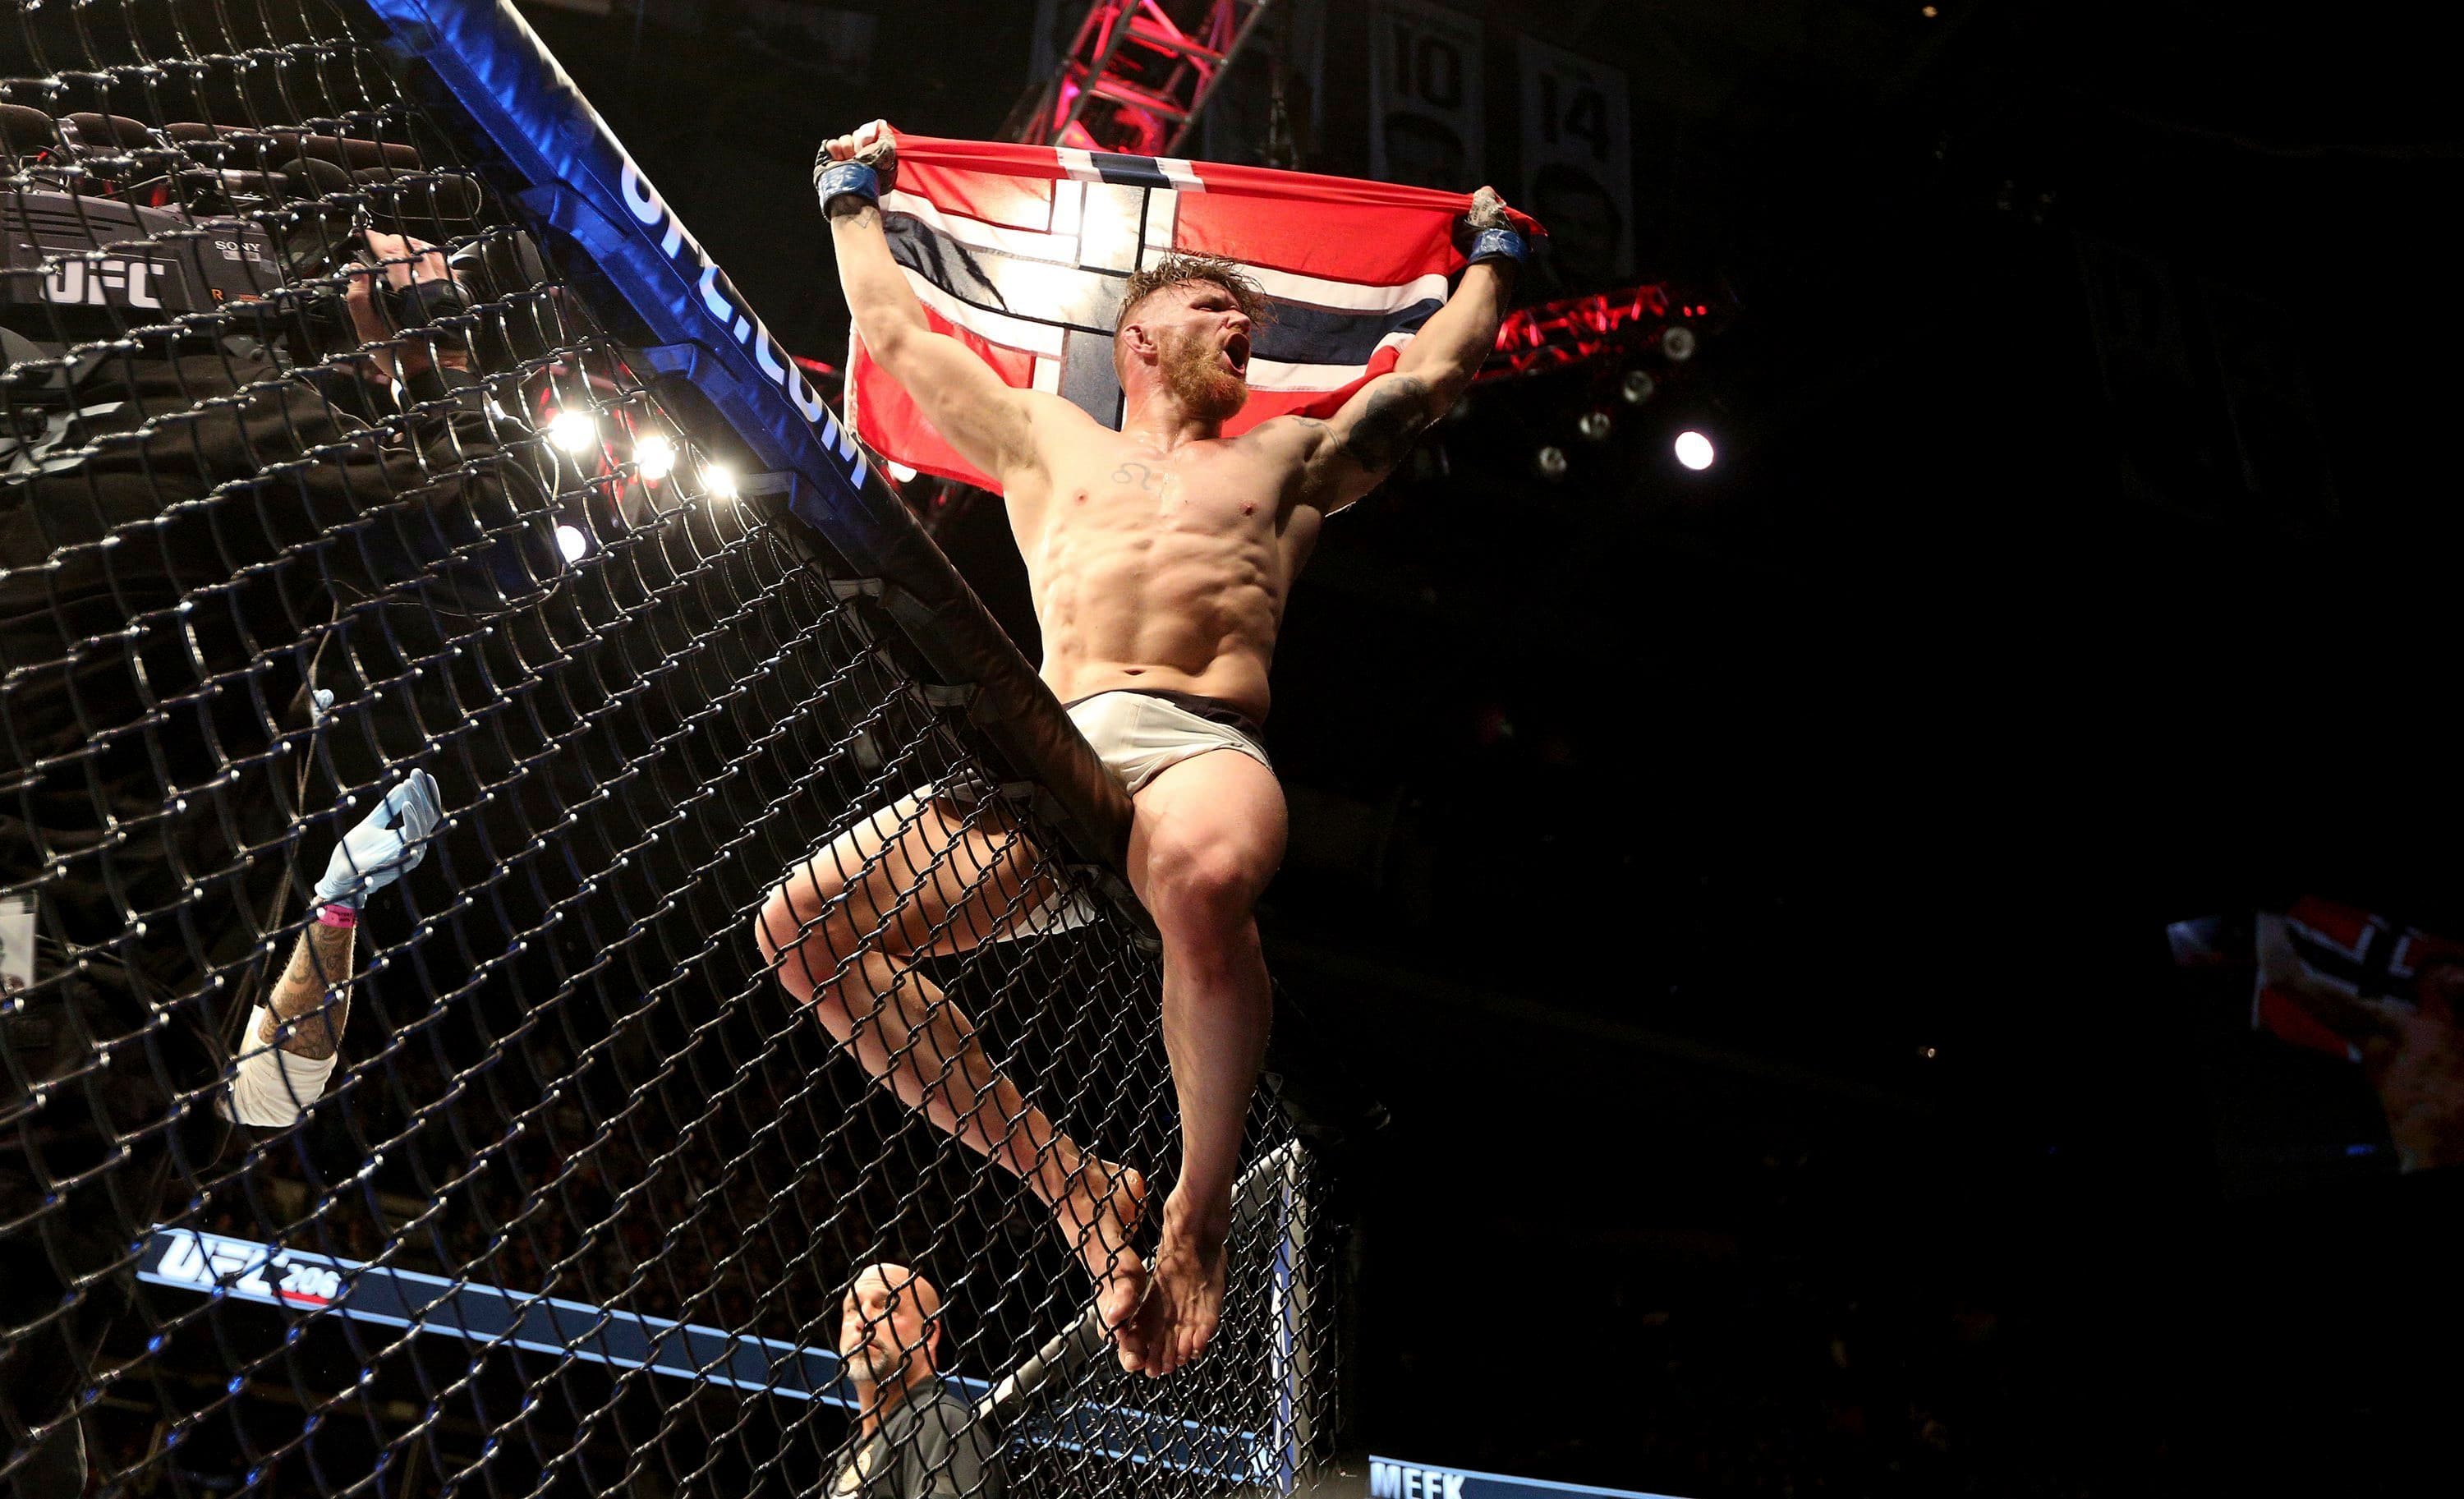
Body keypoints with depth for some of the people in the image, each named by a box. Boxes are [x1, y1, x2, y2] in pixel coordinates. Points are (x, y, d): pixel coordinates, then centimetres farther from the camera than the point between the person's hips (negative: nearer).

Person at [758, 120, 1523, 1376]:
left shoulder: (1288, 455, 32)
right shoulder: (1047, 440, 32)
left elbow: (1437, 369, 41)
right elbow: (894, 334, 40)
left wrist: (1491, 254, 55)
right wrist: (855, 195, 53)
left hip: (1203, 745, -2)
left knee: (1204, 873, -42)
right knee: (800, 925, -18)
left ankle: (1199, 1213, -19)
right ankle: (1071, 1181, -7)